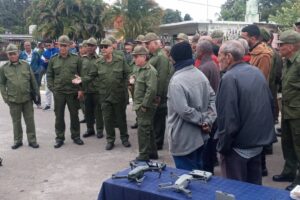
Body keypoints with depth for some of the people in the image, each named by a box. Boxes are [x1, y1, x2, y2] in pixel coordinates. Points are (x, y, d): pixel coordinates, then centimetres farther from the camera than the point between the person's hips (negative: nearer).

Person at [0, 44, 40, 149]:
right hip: (13, 100, 0)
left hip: (27, 99, 0)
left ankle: (32, 140, 18)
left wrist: (37, 93, 6)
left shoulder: (26, 65, 3)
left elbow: (33, 81, 7)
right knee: (16, 121, 11)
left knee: (30, 120, 7)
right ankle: (17, 140, 25)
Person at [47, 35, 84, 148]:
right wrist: (52, 88, -2)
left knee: (74, 115, 9)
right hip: (58, 92, 1)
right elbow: (49, 75, 9)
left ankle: (75, 136, 23)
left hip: (73, 92, -1)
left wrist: (80, 89, -5)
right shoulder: (53, 60, 4)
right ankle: (59, 138, 19)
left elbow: (81, 75, 2)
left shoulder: (76, 59, 1)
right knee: (59, 116, 7)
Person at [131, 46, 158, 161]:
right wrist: (136, 104, 16)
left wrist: (144, 105, -21)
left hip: (145, 107, -10)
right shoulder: (139, 69, 15)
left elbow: (151, 90, -24)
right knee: (148, 130, 17)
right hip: (140, 106, 10)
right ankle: (152, 153, 27)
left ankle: (144, 155, 4)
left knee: (143, 131, -5)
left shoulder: (150, 70, -16)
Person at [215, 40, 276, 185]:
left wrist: (222, 146, -12)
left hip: (239, 145, -8)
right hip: (259, 140, 8)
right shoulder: (257, 72, 5)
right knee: (254, 186, 21)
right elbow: (270, 104, 13)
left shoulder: (229, 78, -20)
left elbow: (228, 118, -23)